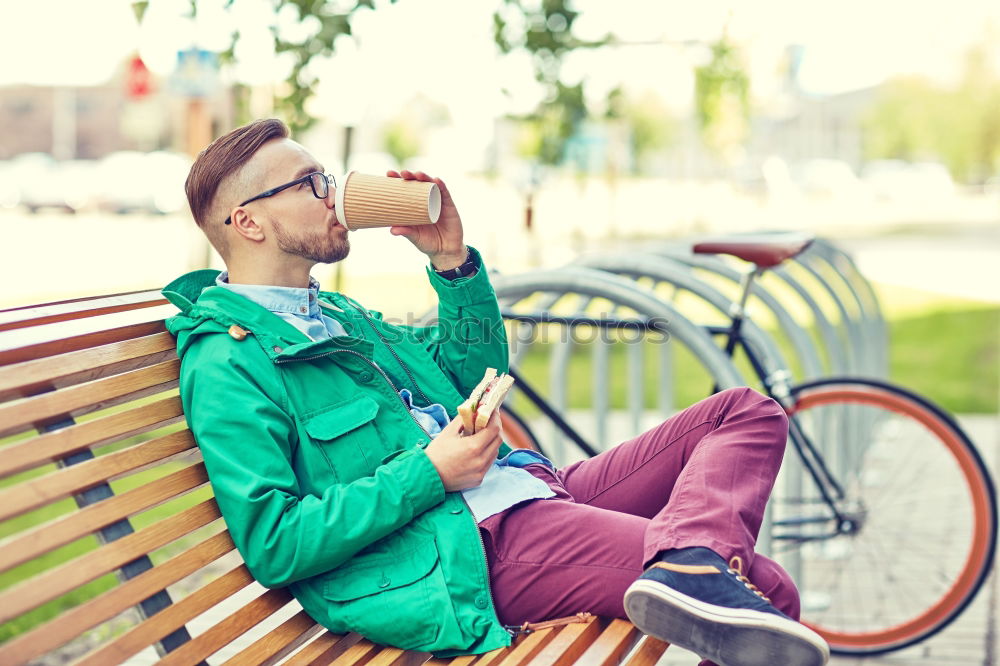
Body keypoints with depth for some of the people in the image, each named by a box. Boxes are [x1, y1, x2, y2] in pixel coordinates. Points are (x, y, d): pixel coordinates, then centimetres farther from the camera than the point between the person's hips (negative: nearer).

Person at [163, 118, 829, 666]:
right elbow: (272, 545, -19)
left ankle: (687, 564, -26)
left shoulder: (335, 314, 20)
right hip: (485, 542, -10)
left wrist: (453, 260, 10)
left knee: (747, 413, 1)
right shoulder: (227, 364, -10)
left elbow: (473, 371, 26)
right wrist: (428, 474, -18)